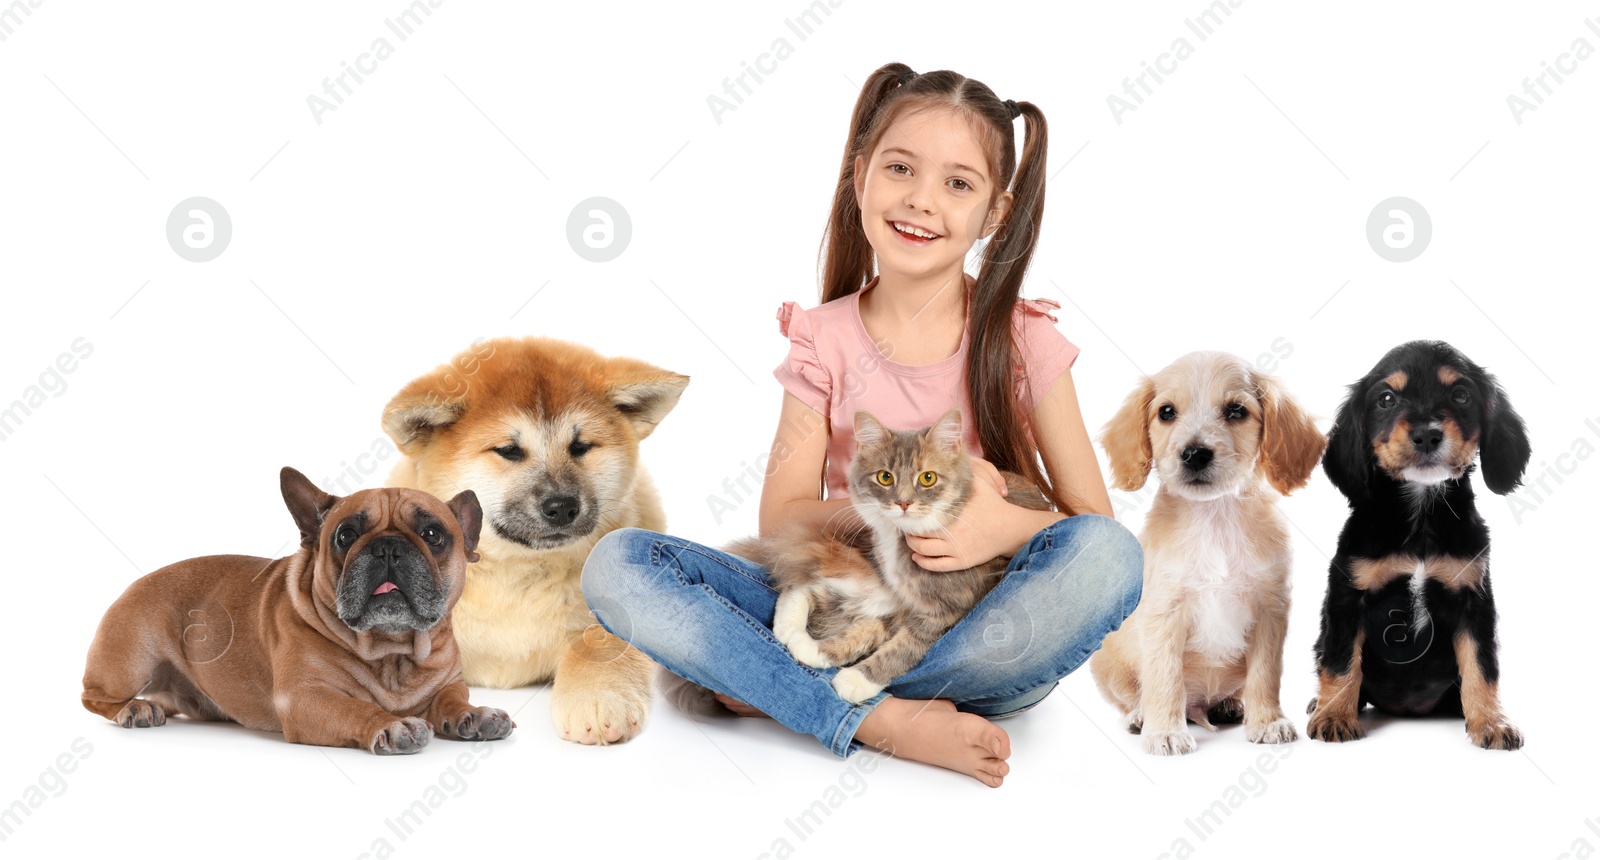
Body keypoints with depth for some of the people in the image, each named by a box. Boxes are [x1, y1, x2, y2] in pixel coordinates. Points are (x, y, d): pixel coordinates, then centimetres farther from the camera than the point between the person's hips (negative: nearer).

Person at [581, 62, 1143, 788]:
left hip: (981, 632, 0)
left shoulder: (1022, 341, -3)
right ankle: (884, 721, -30)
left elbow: (1093, 522, -3)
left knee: (1108, 556, -33)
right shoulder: (825, 340, 1)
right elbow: (780, 518, -3)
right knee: (617, 565, -17)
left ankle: (772, 686, -24)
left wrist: (1008, 528, -24)